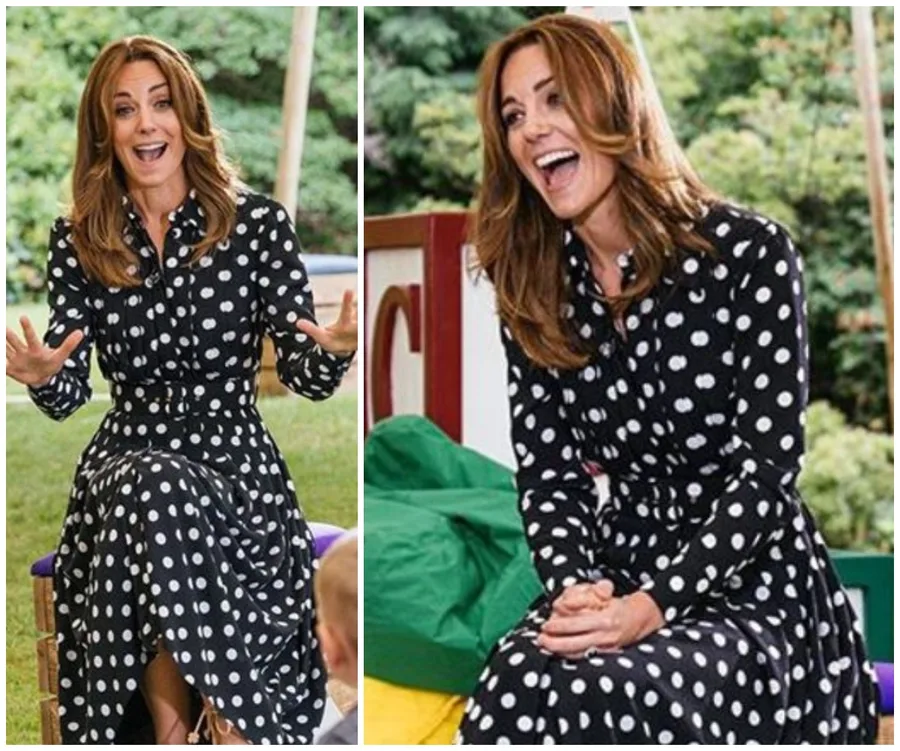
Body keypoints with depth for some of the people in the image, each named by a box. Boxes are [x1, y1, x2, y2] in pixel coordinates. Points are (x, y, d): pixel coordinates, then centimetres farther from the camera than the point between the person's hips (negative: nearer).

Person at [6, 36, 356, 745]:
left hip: (236, 466, -1)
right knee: (161, 488, -34)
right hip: (126, 466, 1)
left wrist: (336, 349, -26)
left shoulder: (258, 222, -1)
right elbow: (69, 396, 3)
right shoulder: (78, 240, 4)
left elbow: (306, 377, -3)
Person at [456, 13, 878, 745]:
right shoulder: (533, 287, 5)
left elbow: (768, 468, -13)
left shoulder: (750, 251, -9)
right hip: (617, 573, 4)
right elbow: (548, 476, 2)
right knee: (514, 691, -30)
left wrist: (654, 606, -24)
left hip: (754, 586, -3)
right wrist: (572, 588, -19)